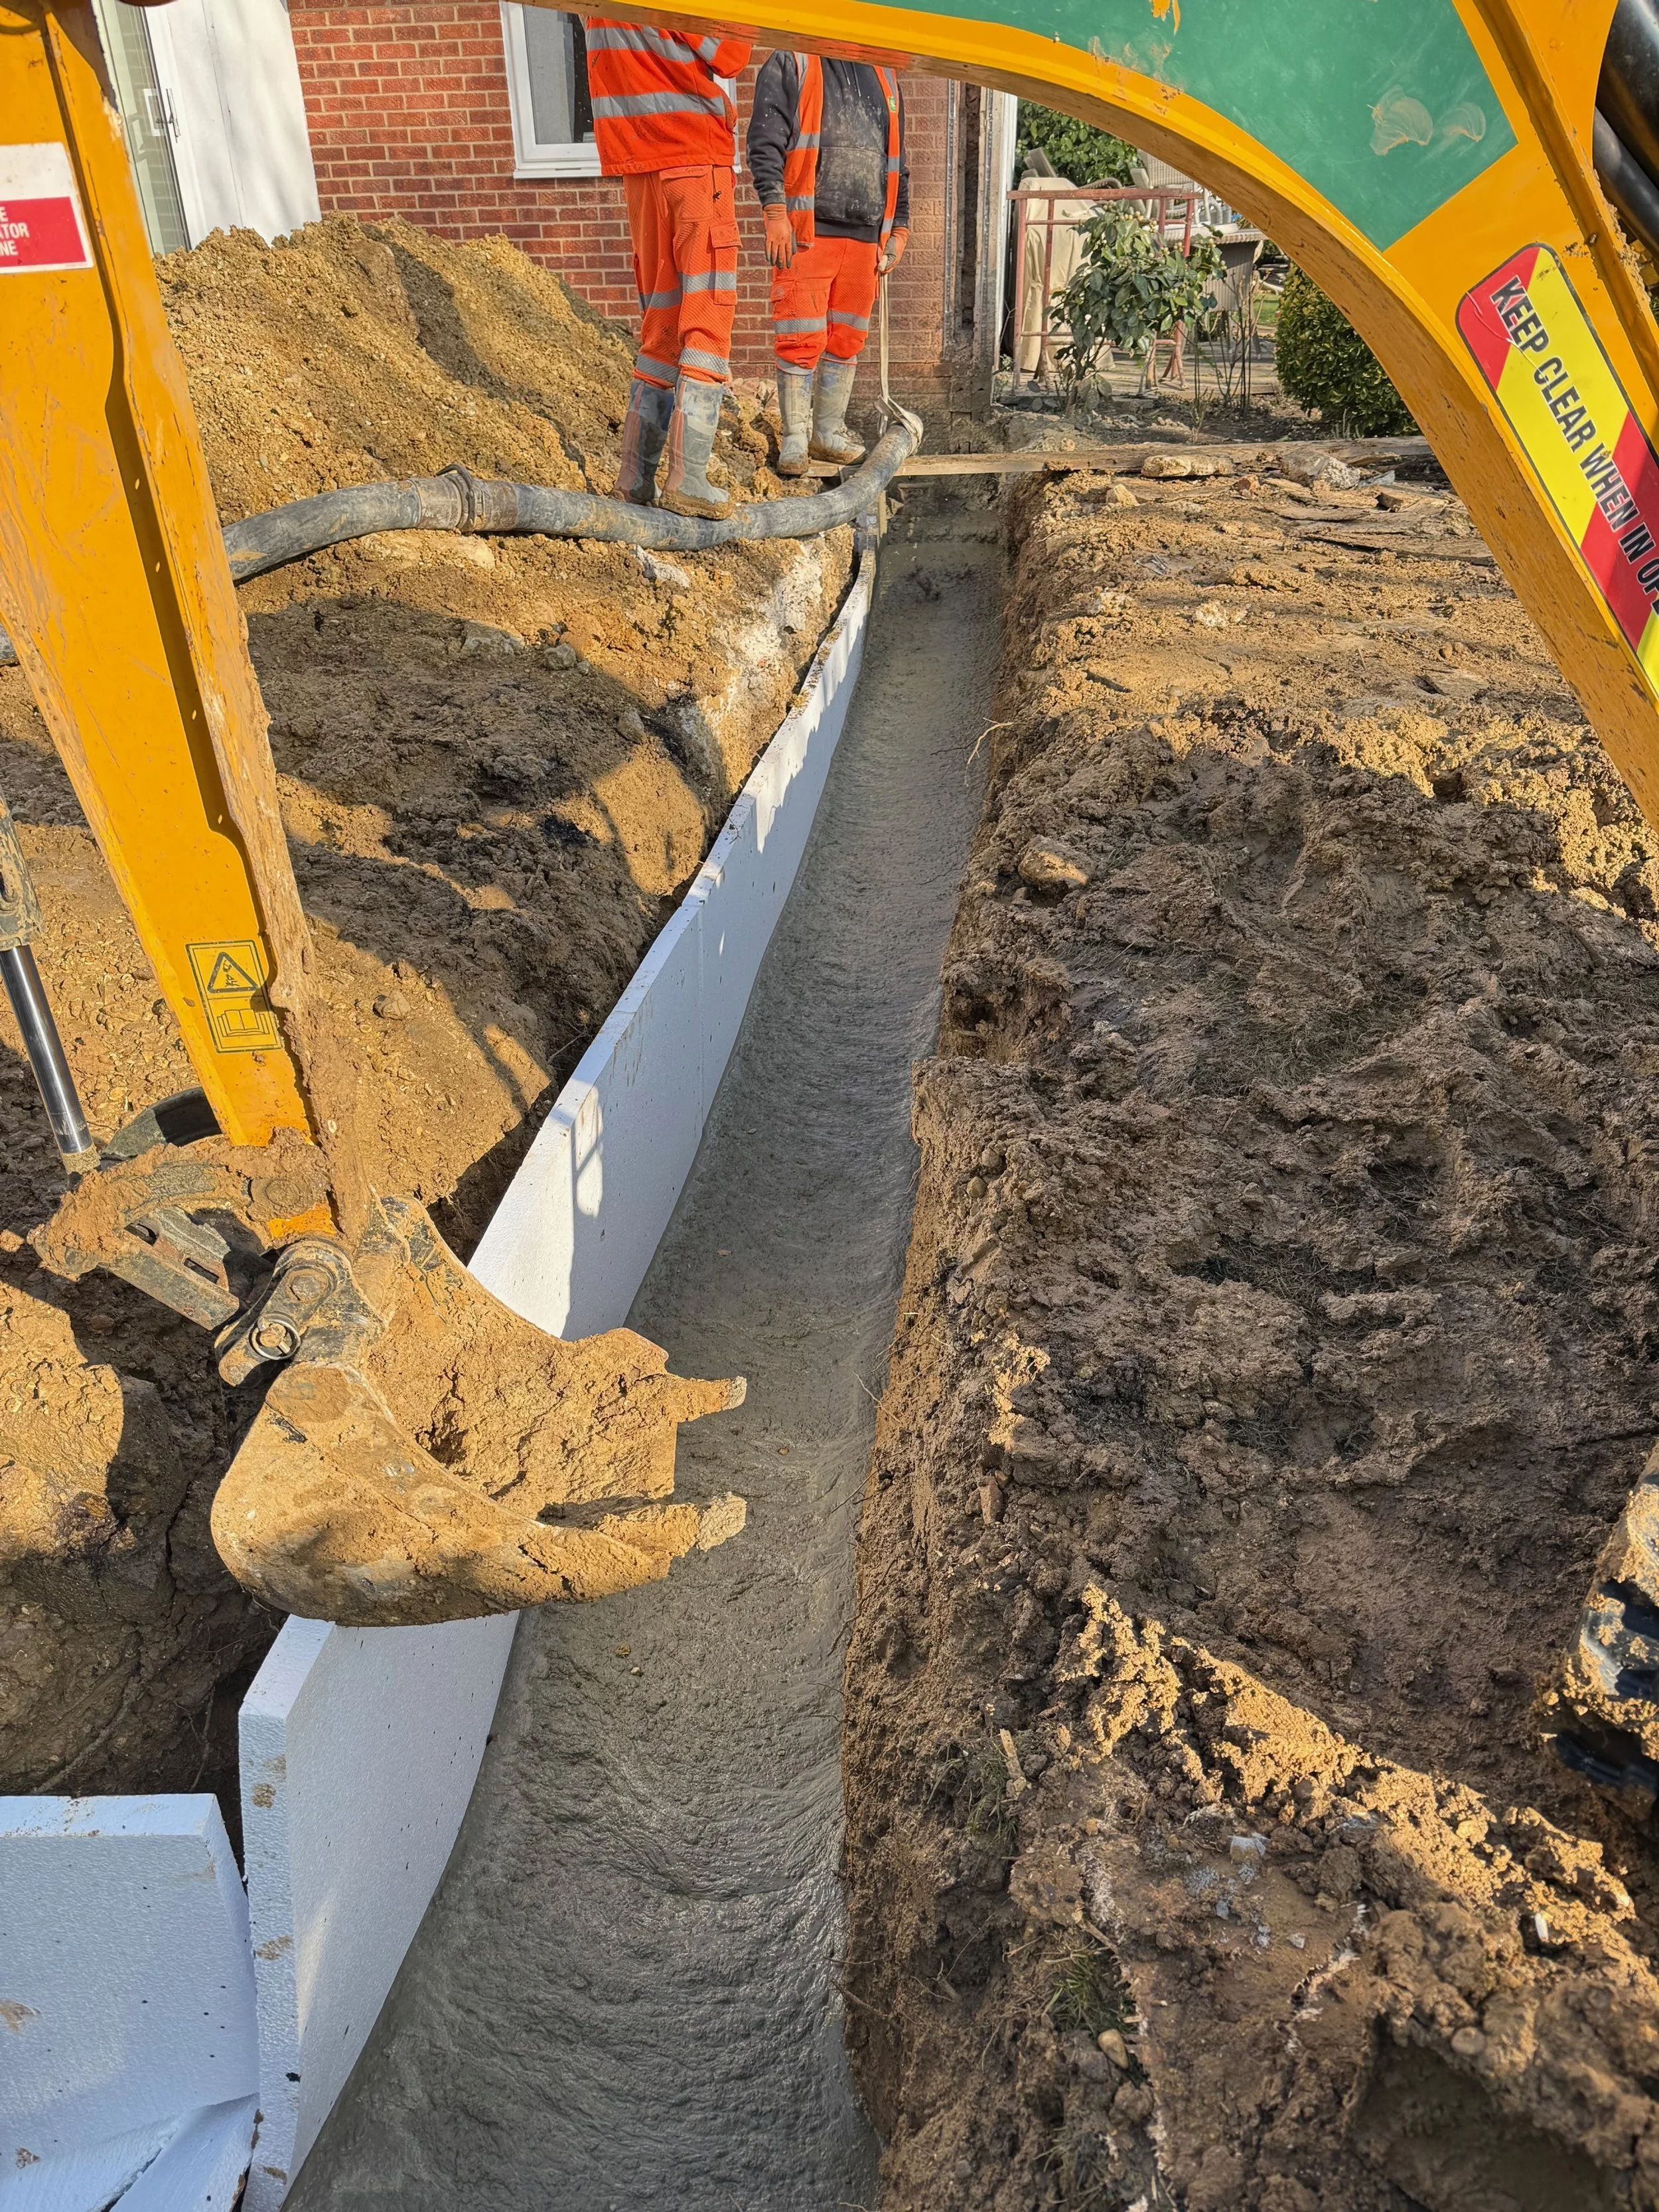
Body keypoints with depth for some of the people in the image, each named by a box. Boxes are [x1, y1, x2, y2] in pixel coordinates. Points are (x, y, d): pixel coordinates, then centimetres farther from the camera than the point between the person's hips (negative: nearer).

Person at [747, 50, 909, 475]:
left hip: (866, 235, 5)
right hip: (807, 232, -5)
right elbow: (765, 143, -5)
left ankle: (828, 432, 18)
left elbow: (897, 161, 25)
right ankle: (795, 439, -1)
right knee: (802, 339, -9)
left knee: (847, 339, 7)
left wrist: (899, 227, 17)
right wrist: (775, 211, -17)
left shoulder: (884, 78, 21)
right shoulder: (790, 65, 5)